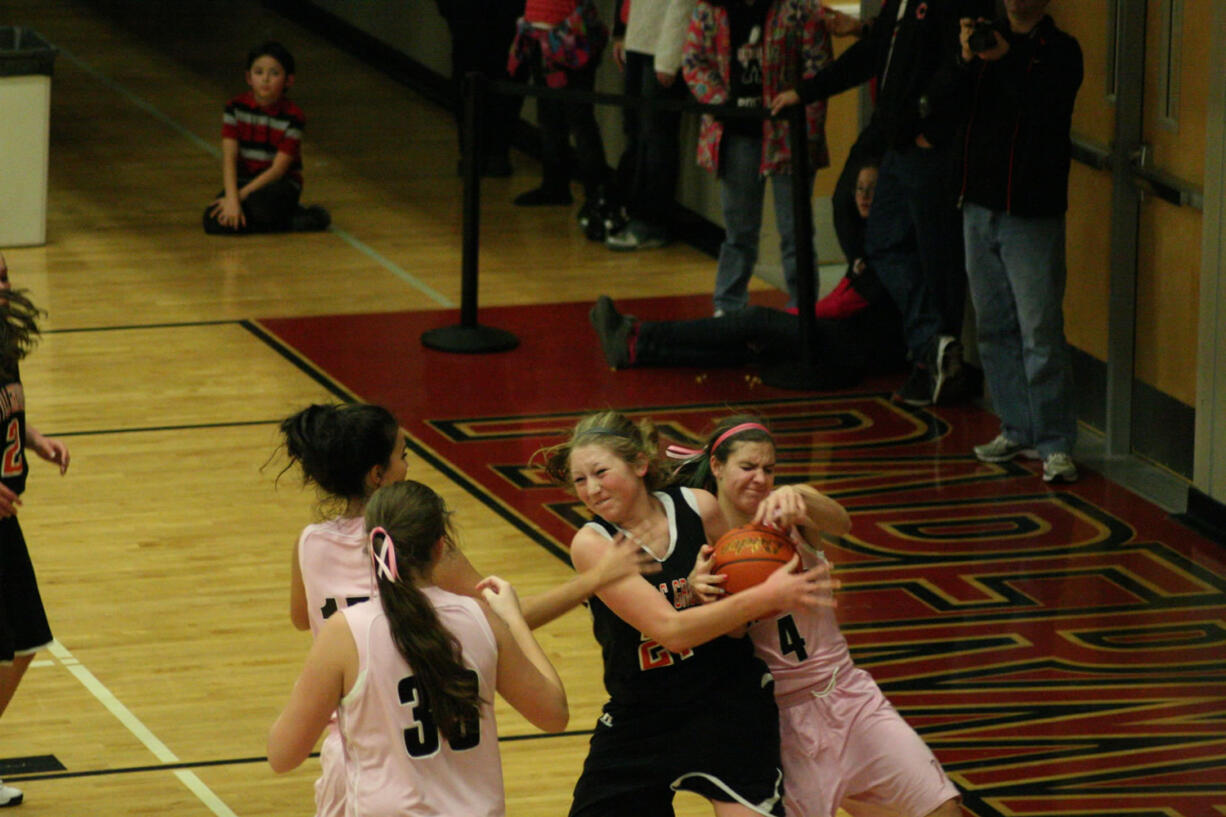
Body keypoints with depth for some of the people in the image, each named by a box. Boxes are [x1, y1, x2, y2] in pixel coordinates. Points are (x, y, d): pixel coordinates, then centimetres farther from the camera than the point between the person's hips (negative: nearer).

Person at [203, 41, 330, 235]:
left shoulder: (292, 116, -12)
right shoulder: (236, 108, -4)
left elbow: (278, 169, -15)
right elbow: (229, 158, -11)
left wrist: (240, 195, -23)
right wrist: (231, 199, -26)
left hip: (281, 184, -4)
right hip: (244, 180, 4)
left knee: (258, 203, -39)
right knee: (214, 222, -24)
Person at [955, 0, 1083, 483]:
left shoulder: (1060, 51, -3)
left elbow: (1047, 109, -18)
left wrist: (1004, 61, -25)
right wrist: (966, 59, -14)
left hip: (1032, 212, -6)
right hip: (980, 205, 6)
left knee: (1041, 331, -8)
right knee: (994, 328, 10)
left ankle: (1056, 444, -5)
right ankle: (1017, 430, 21)